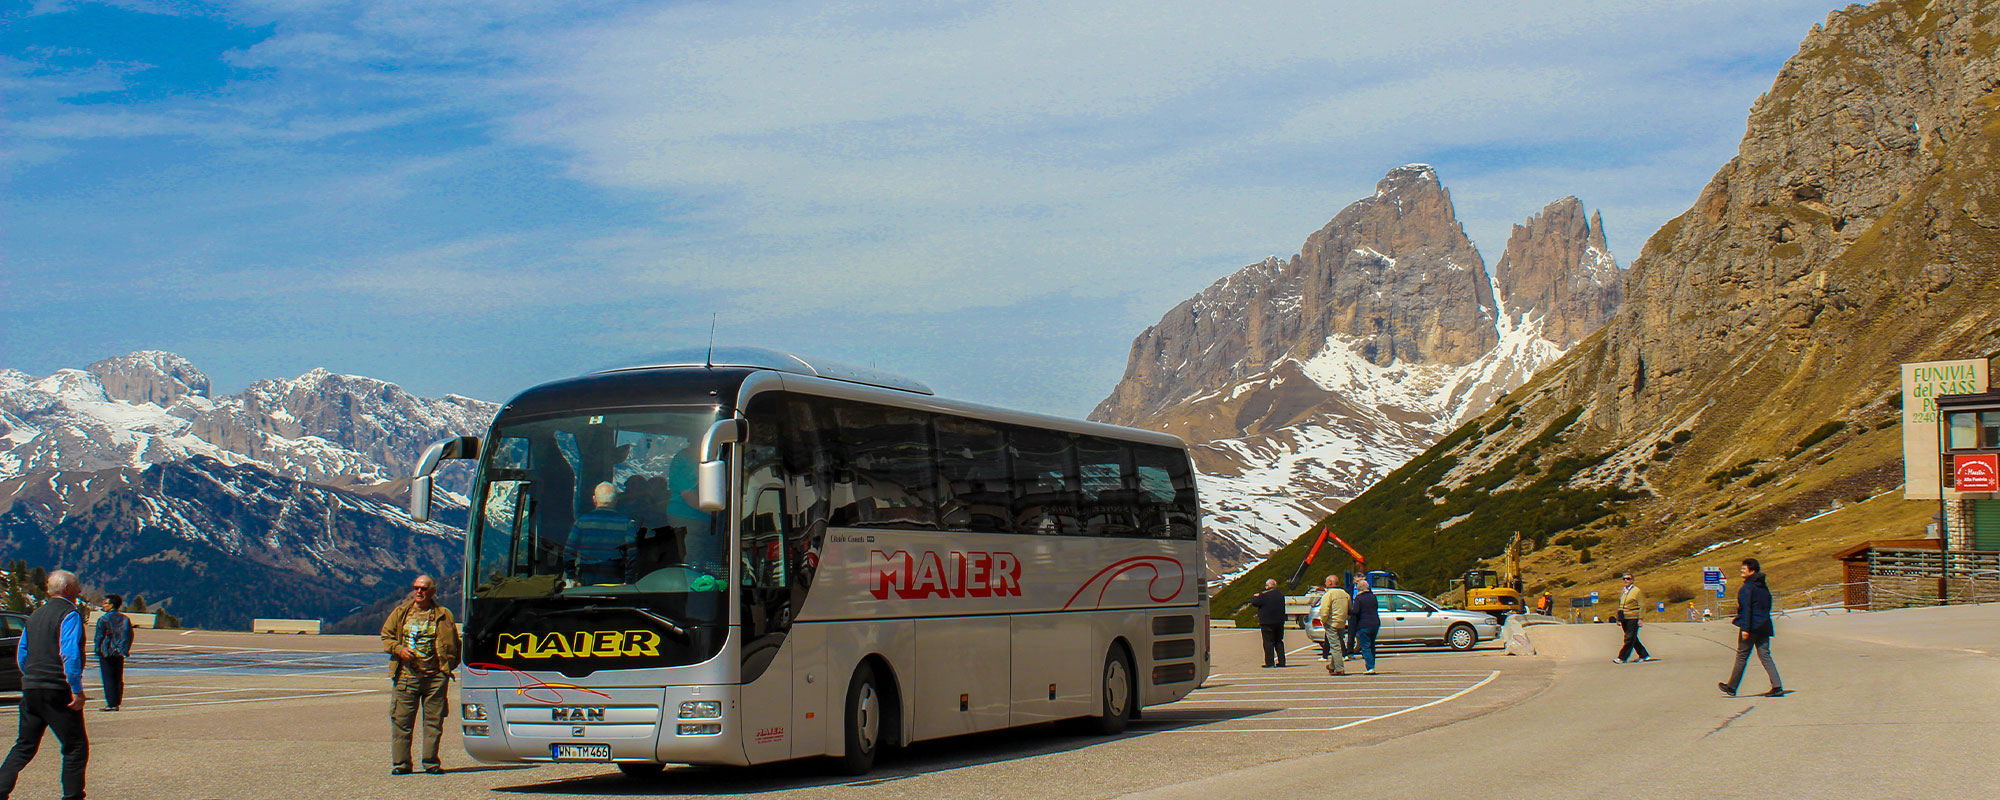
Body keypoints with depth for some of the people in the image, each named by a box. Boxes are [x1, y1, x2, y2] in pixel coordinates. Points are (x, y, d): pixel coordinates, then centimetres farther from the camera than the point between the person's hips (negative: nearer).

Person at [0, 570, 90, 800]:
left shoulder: (36, 615, 16)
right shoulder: (70, 614, -9)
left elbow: (21, 653, 20)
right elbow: (70, 654, -19)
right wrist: (77, 690, -18)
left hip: (31, 689, 8)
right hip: (58, 692, -8)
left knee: (24, 746, 14)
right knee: (76, 746, 0)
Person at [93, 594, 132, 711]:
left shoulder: (103, 619, -9)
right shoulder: (125, 618, 7)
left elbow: (99, 636, -10)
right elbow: (129, 635, 9)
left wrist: (97, 649, -1)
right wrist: (125, 650, 13)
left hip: (106, 653, -5)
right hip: (119, 653, 5)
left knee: (108, 679, -2)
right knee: (119, 679, 10)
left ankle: (111, 704, -5)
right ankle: (117, 703, 11)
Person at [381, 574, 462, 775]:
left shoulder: (443, 615, 8)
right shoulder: (400, 613, 11)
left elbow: (453, 644, 11)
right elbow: (386, 636, 15)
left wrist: (449, 665, -2)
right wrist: (399, 649, -4)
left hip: (435, 676, -1)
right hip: (406, 675, 1)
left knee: (434, 720, 2)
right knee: (401, 720, -1)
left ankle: (431, 762, 9)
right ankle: (401, 762, 6)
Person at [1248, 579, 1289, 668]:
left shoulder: (1265, 595, -14)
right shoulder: (1281, 595, 9)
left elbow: (1254, 602, -9)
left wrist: (1255, 596, 13)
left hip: (1267, 623, -7)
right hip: (1279, 622, 7)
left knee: (1268, 642, -4)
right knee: (1279, 642, 13)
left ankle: (1269, 663, -6)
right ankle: (1282, 661, 11)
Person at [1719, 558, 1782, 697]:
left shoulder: (1747, 588, -12)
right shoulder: (1763, 587, 12)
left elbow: (1746, 609, -18)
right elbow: (1768, 606, 18)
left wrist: (1745, 628, -20)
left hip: (1751, 627, -7)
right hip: (1764, 627, 7)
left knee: (1741, 657, 3)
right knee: (1765, 656, 5)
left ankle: (1731, 687, 13)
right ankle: (1777, 686, -7)